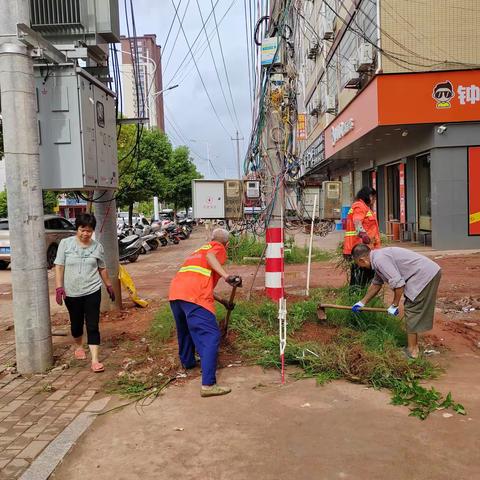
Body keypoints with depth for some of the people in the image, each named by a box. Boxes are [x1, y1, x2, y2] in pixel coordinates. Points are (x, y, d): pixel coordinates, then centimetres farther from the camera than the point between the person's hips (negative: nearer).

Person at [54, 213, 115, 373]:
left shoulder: (97, 247, 1)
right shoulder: (65, 243, -4)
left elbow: (102, 269, 12)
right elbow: (59, 267, -5)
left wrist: (109, 286, 15)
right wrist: (59, 287, -13)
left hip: (92, 291, 0)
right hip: (72, 293, 0)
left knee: (93, 326, -4)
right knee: (76, 324, 16)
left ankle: (95, 360, -3)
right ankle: (78, 346, 44)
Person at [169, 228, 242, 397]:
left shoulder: (199, 249, 35)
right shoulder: (218, 248, 13)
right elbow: (210, 256, -13)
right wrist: (226, 276, -26)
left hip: (174, 292, 8)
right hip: (194, 296, -8)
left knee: (185, 330, 30)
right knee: (211, 336, -7)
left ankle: (187, 361, 51)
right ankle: (208, 385, -15)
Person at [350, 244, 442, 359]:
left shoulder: (379, 259, -18)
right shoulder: (378, 257, 15)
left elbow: (398, 283, -22)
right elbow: (376, 284, 28)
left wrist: (394, 305, -7)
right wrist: (362, 302, 36)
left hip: (425, 275, -10)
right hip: (429, 272, 10)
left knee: (411, 311, -2)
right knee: (413, 311, 17)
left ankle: (412, 350, 7)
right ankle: (414, 345, 27)